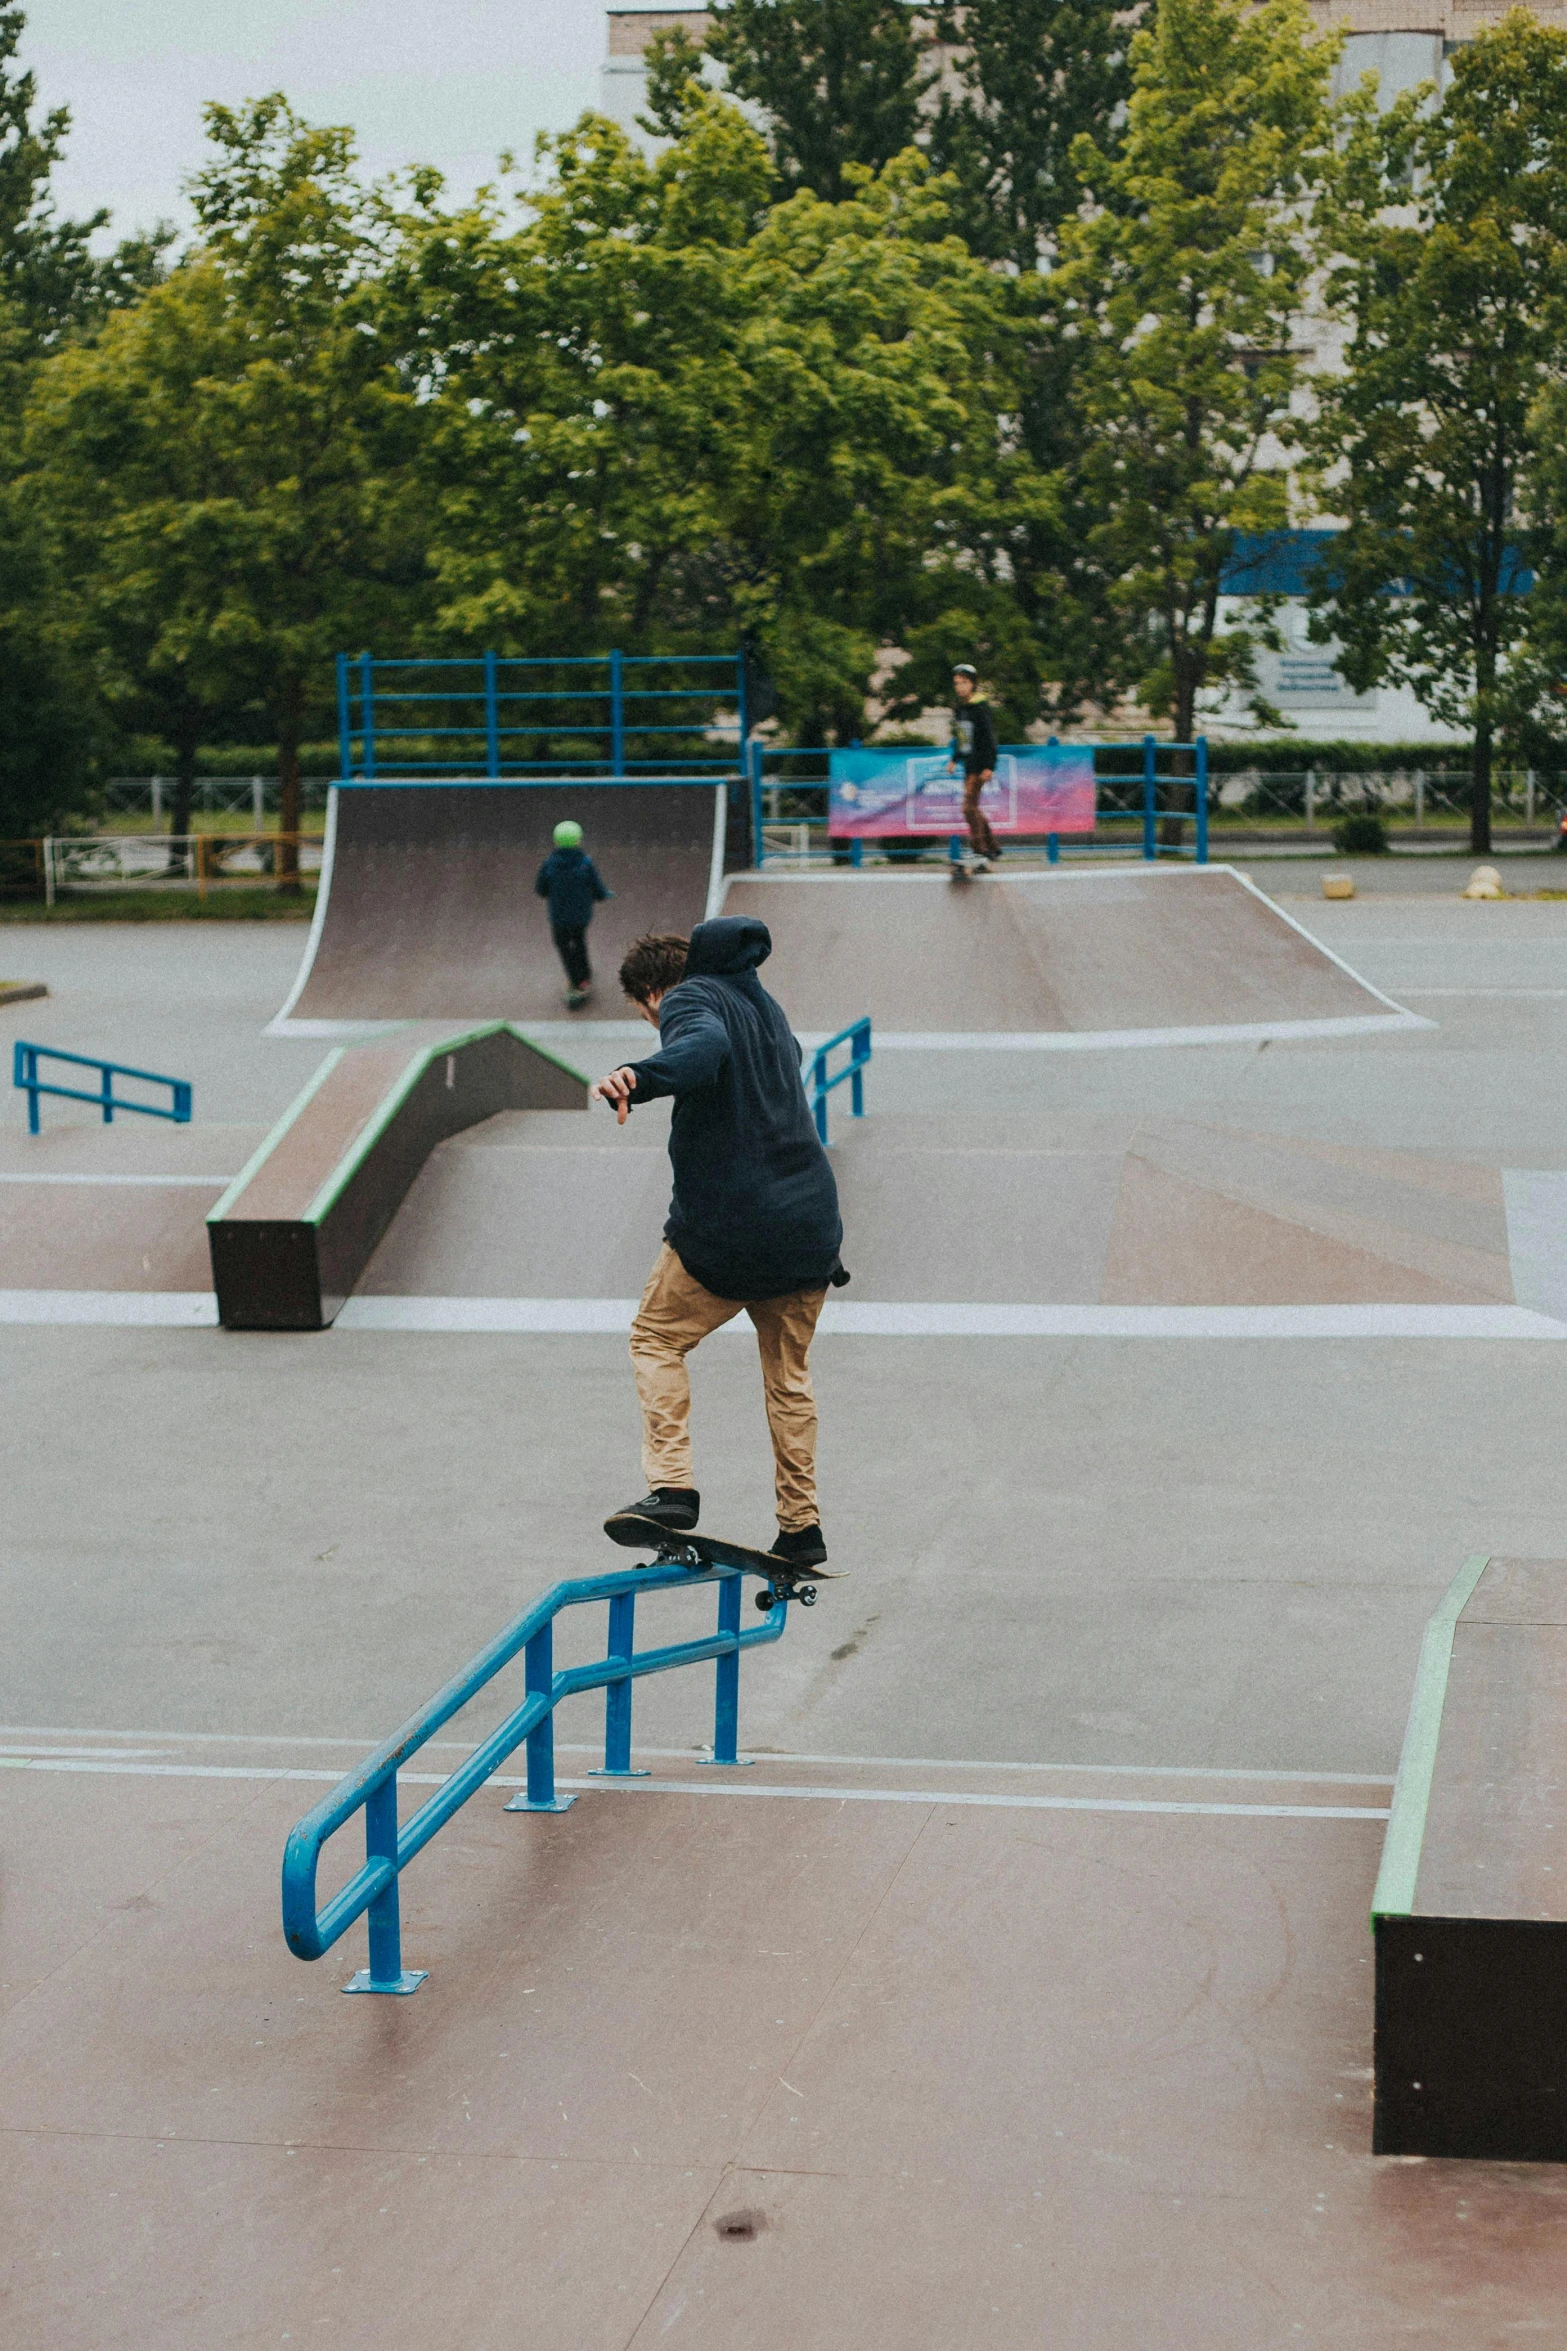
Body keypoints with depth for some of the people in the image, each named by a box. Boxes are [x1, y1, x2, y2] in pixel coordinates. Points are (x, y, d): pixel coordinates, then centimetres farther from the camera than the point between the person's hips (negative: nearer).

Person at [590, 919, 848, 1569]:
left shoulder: (690, 999, -4)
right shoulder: (763, 1003, 21)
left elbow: (705, 1048, -29)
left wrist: (638, 1077, -48)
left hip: (723, 1229, -7)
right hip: (809, 1223, 7)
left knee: (656, 1339, 10)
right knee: (789, 1371, 18)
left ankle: (672, 1487, -5)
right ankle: (801, 1528, 17)